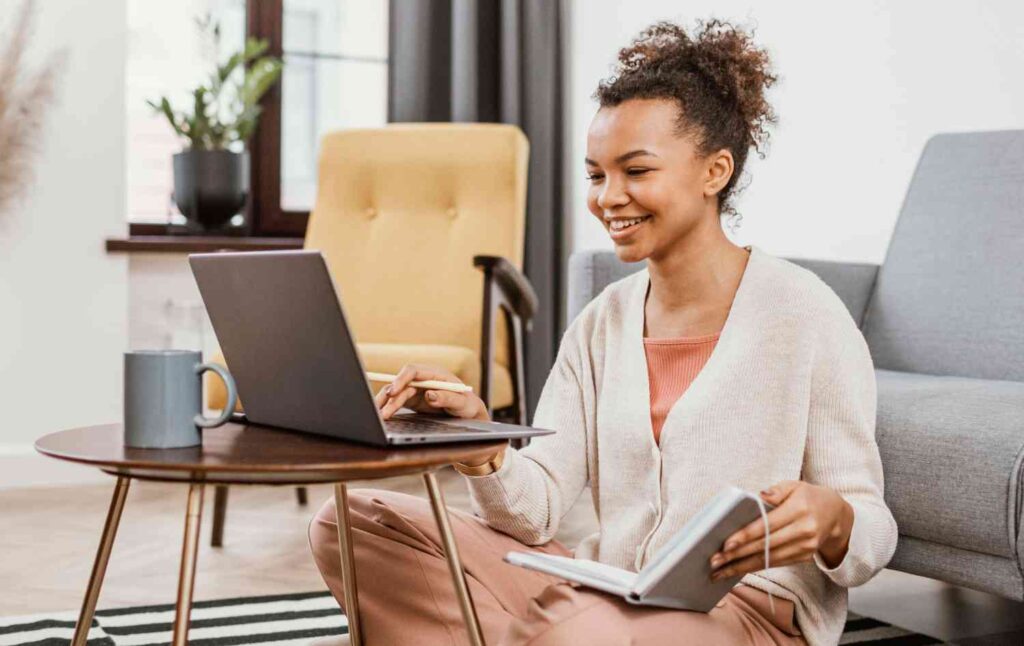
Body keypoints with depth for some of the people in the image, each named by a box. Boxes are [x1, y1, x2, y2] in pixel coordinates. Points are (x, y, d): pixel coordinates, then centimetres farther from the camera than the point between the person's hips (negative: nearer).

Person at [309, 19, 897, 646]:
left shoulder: (802, 314, -7)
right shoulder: (601, 323, 11)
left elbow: (874, 533, -5)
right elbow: (536, 511, 2)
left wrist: (828, 520, -28)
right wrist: (475, 432, -18)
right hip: (606, 586, 6)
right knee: (355, 524, -4)